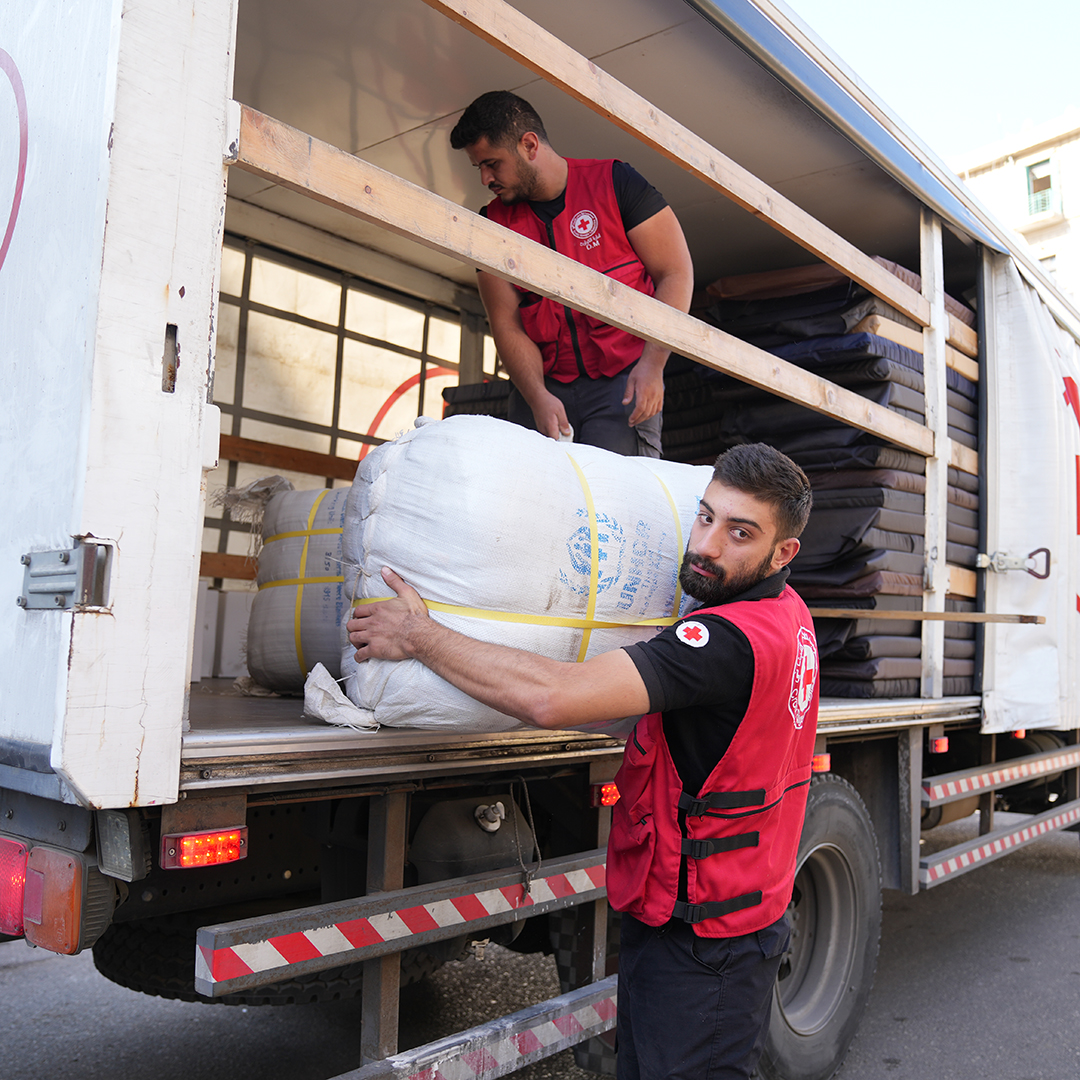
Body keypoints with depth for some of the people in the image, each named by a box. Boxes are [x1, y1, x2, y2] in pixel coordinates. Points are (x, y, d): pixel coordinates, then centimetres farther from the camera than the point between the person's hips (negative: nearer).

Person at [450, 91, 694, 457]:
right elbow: (506, 325, 3)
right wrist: (537, 397, -14)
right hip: (543, 384, 3)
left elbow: (676, 274, -1)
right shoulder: (493, 221, 9)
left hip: (622, 379, -2)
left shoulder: (613, 183, 1)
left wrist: (652, 364, -14)